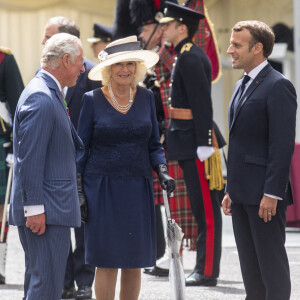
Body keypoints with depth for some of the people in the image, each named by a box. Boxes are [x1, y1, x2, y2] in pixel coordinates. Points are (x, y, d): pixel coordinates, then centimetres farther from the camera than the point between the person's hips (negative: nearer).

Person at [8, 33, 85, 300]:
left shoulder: (50, 94, 17)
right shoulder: (40, 98, -17)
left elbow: (72, 147, 28)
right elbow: (30, 158, -21)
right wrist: (34, 208, -22)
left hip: (51, 208, 11)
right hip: (46, 211, -11)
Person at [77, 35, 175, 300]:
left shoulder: (146, 97, 6)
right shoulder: (93, 100, -2)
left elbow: (154, 145, 12)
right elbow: (82, 149, 2)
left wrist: (162, 171, -7)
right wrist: (78, 191, -4)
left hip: (138, 189, 3)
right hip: (103, 188, -3)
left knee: (134, 261, 5)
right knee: (107, 260, -4)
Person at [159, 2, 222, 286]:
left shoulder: (190, 58, -15)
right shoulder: (188, 56, 15)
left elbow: (202, 103, -21)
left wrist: (203, 144, -23)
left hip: (195, 144, -10)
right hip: (188, 144, 10)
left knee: (206, 208, -6)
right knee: (202, 206, 13)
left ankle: (207, 271, -3)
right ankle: (203, 267, 18)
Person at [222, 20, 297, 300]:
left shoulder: (278, 86, -11)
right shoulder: (242, 85, 18)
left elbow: (283, 144, -17)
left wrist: (271, 193, -21)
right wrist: (230, 190, 18)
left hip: (264, 193, -9)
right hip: (242, 193, 9)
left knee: (272, 262, -4)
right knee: (250, 265, 11)